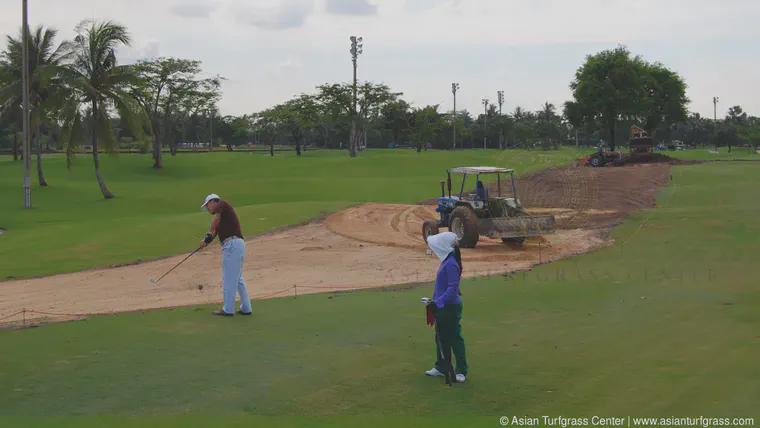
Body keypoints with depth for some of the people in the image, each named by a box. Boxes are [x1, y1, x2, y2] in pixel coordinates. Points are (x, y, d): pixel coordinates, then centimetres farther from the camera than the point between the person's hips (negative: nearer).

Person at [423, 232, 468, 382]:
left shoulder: (451, 264, -21)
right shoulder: (446, 261, 10)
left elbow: (452, 288, -24)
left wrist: (438, 302, -24)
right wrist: (434, 300, 15)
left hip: (450, 308, -10)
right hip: (443, 307, 10)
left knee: (455, 339, -2)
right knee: (441, 337, 18)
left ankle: (461, 371, 6)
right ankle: (441, 367, 30)